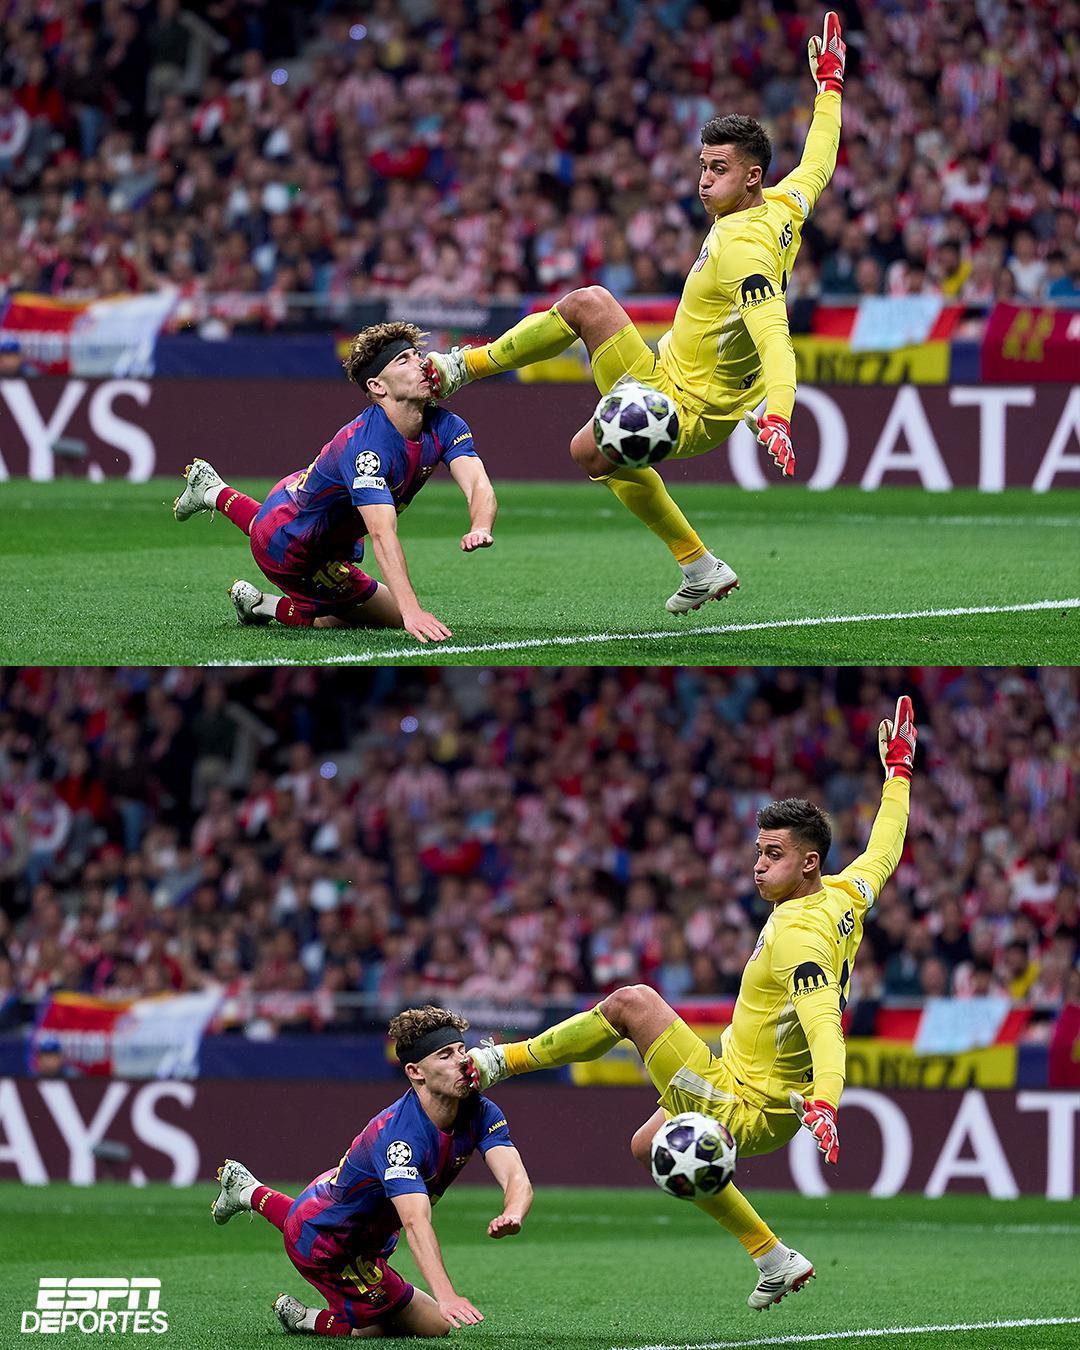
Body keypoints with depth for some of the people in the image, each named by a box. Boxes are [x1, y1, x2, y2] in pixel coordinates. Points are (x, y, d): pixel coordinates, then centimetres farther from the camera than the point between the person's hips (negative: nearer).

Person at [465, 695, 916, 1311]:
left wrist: (825, 1104, -54)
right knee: (651, 1145, 31)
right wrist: (898, 769, 30)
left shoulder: (798, 936, -27)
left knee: (632, 1003, -16)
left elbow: (824, 1024, -39)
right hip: (777, 1108, 10)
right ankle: (774, 1259, 29)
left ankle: (502, 1060, -4)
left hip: (741, 1110, -10)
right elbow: (885, 851, 18)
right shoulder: (846, 896, -1)